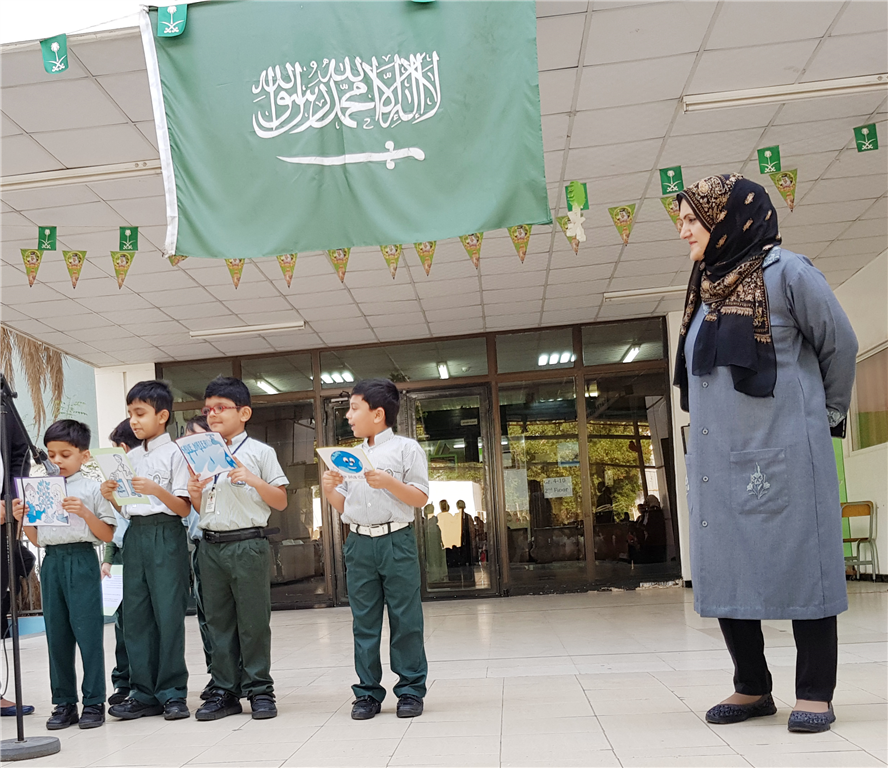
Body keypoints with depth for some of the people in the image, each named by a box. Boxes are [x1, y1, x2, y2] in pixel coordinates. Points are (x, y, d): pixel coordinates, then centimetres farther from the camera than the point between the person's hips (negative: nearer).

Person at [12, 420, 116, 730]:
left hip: (82, 561, -5)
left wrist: (84, 513, -17)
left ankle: (94, 701, 6)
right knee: (57, 634, 8)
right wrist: (21, 519, -2)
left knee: (88, 631, -3)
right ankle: (64, 702, 17)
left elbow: (108, 535, -4)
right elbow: (36, 538, 15)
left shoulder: (92, 489, 0)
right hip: (51, 562, 5)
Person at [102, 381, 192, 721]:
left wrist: (156, 490, -23)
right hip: (135, 536, 6)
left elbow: (184, 508, -8)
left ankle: (172, 693, 6)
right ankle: (144, 693, 14)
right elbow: (125, 507, 16)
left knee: (168, 614, -3)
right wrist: (110, 496, -3)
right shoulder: (130, 457, 15)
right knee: (136, 617, 6)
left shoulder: (175, 453, -3)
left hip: (166, 535, -6)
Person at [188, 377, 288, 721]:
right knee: (218, 621, 8)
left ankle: (259, 690, 9)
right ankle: (224, 690, 16)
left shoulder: (259, 452, 1)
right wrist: (194, 494, -2)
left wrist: (252, 479, -15)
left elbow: (281, 502, -1)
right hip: (210, 546, 5)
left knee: (253, 620, -1)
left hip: (248, 544, -5)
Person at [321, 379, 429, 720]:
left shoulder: (405, 448, 0)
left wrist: (389, 482, -18)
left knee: (405, 618, 0)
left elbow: (420, 498, -5)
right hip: (359, 542, 5)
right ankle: (367, 692, 14)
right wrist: (328, 489, -1)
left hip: (396, 541, -5)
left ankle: (411, 689, 10)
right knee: (364, 621, 7)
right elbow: (343, 506, 18)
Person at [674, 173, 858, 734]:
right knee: (725, 574, 8)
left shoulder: (785, 272, -6)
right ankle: (753, 688, 20)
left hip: (781, 452, -7)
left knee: (798, 564, -1)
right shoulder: (707, 289, 14)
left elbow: (841, 345, 1)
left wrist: (826, 414, 10)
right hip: (718, 457, 7)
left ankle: (815, 693, 9)